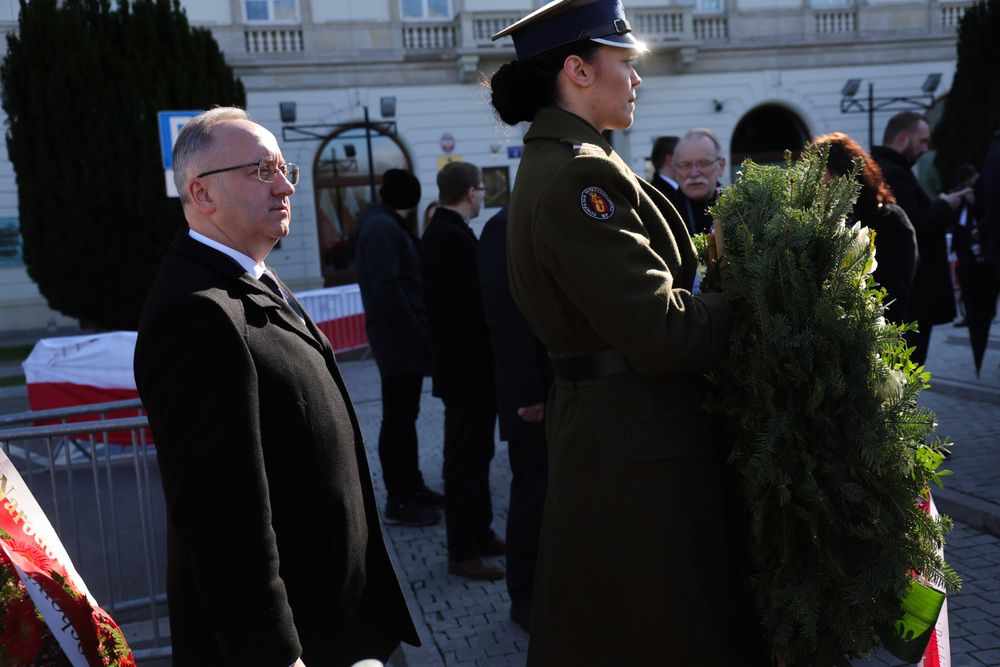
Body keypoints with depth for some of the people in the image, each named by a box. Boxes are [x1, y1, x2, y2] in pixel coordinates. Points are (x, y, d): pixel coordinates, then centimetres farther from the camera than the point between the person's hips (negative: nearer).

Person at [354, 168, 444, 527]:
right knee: (397, 420, -3)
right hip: (398, 340, -10)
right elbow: (387, 289, -22)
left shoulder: (392, 226, 18)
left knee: (405, 417, 16)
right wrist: (419, 335, -20)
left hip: (406, 339, 10)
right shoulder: (381, 228, -14)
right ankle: (398, 502, 6)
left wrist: (421, 332, 6)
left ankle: (413, 487, 27)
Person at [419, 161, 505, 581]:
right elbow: (472, 307, -25)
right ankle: (463, 553, 10)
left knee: (475, 453, 19)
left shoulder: (441, 231, 11)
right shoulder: (452, 237, -21)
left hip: (464, 363, 11)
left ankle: (480, 534, 31)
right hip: (467, 367, -11)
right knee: (467, 458, -1)